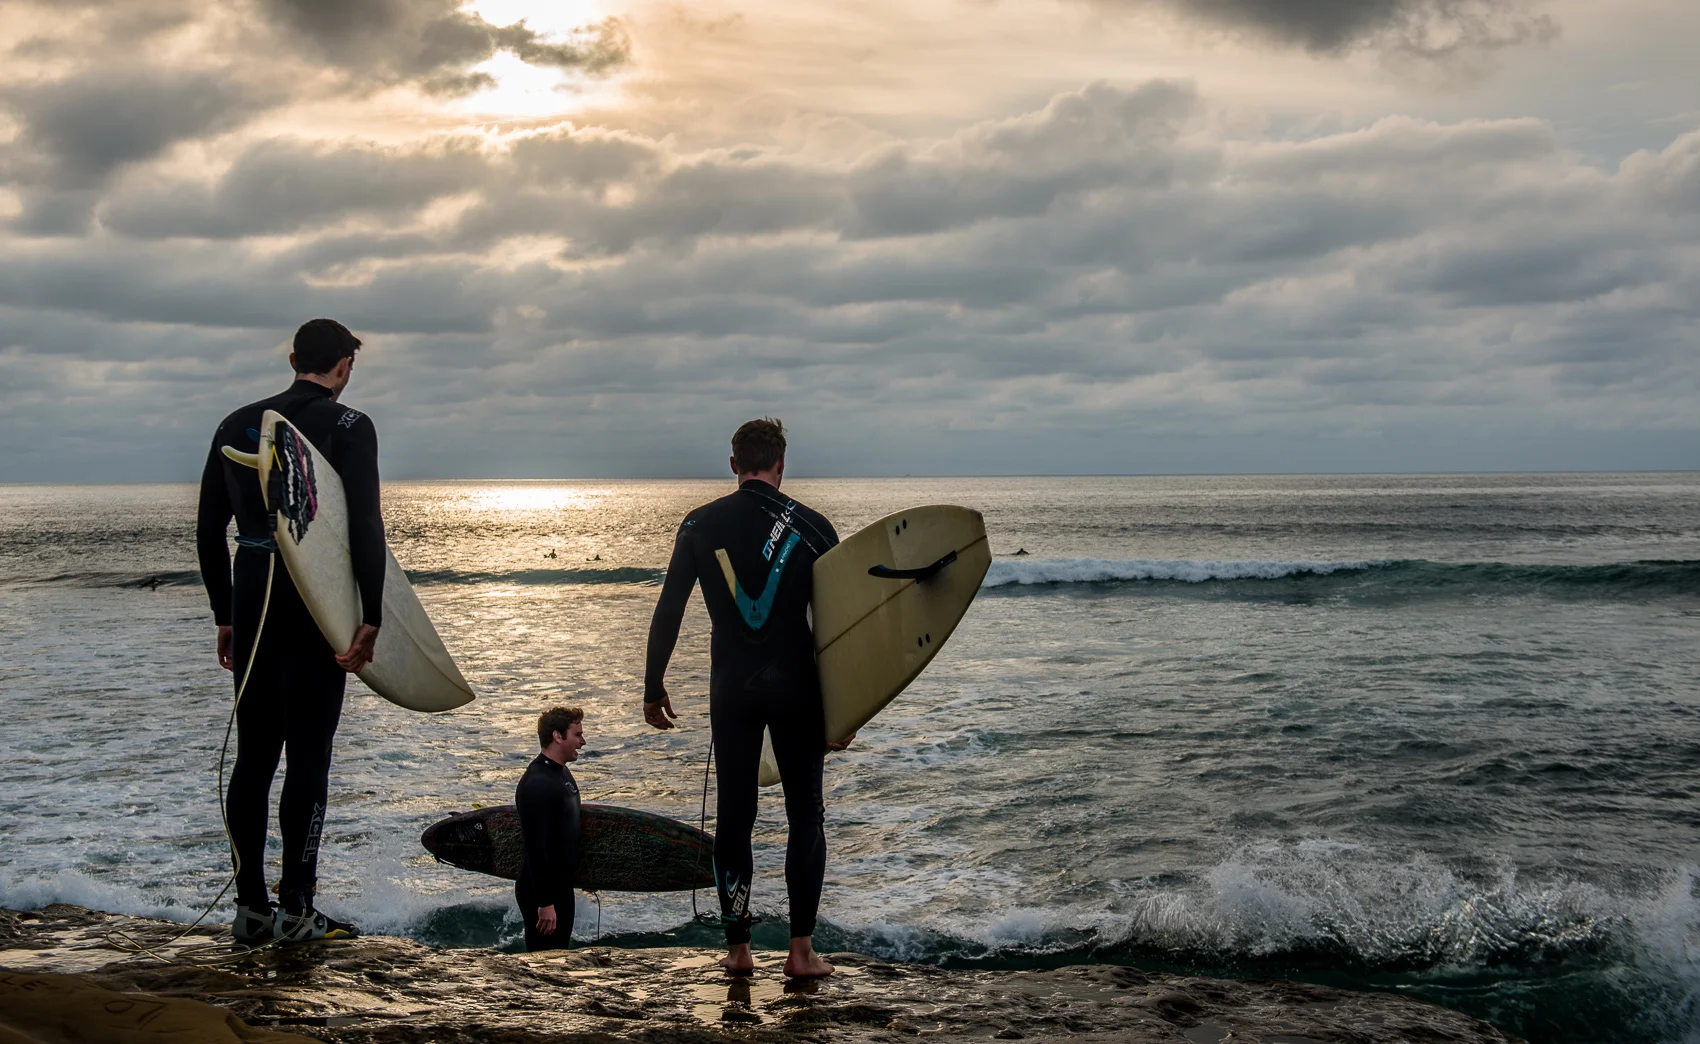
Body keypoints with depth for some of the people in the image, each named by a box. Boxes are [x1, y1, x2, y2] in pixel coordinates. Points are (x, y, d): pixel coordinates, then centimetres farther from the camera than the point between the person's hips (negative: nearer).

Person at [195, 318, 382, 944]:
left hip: (252, 607, 5)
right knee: (308, 757, -1)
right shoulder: (349, 427, -6)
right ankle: (296, 908, 1)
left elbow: (209, 530, 13)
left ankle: (250, 907, 15)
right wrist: (371, 617, -14)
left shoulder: (238, 424, 11)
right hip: (318, 610, -5)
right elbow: (364, 527, -16)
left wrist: (225, 616, 19)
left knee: (253, 756, 11)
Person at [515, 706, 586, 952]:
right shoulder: (537, 784, -23)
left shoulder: (562, 772, 9)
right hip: (541, 891, -10)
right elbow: (535, 847, -25)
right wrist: (545, 902, -25)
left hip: (561, 886, 10)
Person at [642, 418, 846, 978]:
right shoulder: (811, 526, -3)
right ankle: (801, 948, 5)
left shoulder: (700, 524, 1)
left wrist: (653, 689, 9)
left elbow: (668, 611, 0)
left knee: (734, 814, 10)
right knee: (805, 814, 8)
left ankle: (737, 947, 13)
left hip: (731, 689, 1)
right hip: (795, 686, -1)